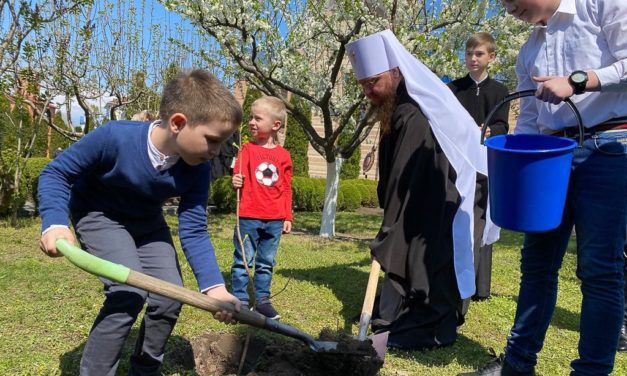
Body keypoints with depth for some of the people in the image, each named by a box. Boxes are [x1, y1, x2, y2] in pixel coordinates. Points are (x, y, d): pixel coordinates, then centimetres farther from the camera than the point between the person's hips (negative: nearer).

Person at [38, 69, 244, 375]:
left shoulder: (197, 169, -22)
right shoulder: (114, 138, -35)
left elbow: (194, 232, -19)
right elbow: (56, 172, -21)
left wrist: (213, 286, -30)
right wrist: (55, 223, -37)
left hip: (145, 221, 5)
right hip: (98, 215, -4)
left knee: (170, 297, -2)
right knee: (130, 293, -23)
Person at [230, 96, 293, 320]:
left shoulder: (283, 155, 5)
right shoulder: (248, 149, 0)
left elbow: (286, 189, 8)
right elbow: (239, 176, -2)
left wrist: (287, 217, 7)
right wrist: (236, 182, -26)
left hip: (274, 221, 2)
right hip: (249, 217, -2)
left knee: (266, 263, 13)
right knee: (243, 261, 4)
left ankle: (262, 300, 24)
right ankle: (240, 300, 16)